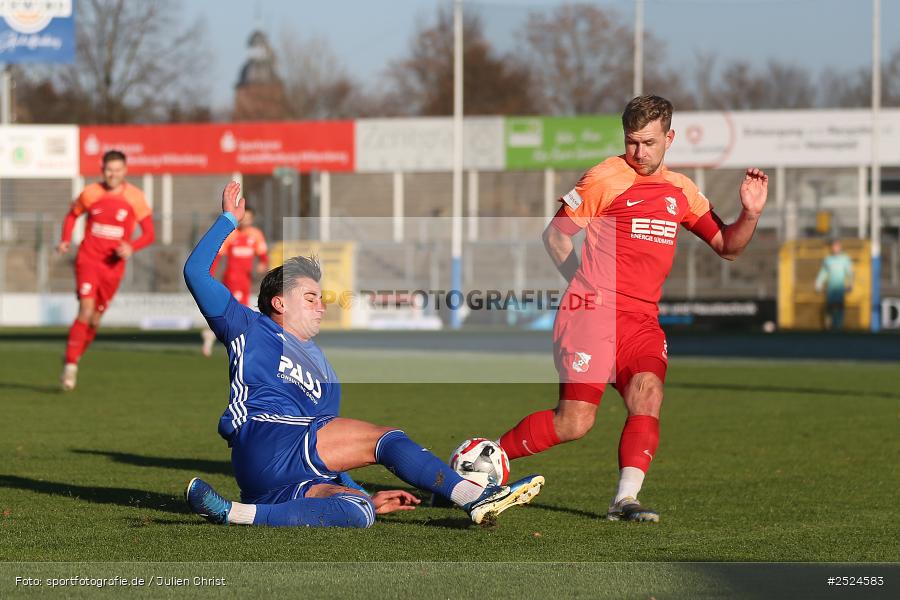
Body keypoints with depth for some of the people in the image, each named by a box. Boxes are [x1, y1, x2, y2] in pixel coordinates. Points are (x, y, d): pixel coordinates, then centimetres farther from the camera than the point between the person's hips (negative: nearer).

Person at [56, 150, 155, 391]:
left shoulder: (135, 197, -4)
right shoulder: (90, 193, -2)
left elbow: (149, 233, -1)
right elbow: (72, 215, 16)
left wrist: (131, 247, -20)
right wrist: (65, 240, -1)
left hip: (113, 266, 2)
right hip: (88, 260, -2)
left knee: (95, 320, 9)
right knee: (86, 310, -19)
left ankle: (73, 360, 31)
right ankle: (70, 365, -12)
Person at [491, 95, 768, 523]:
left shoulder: (680, 190, 15)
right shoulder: (605, 178, -3)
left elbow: (726, 246, 19)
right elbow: (555, 234, 3)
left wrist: (750, 214, 0)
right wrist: (586, 284, -6)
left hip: (643, 320, 5)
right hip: (593, 312, -5)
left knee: (648, 396, -21)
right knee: (574, 422, -11)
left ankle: (625, 500, -22)